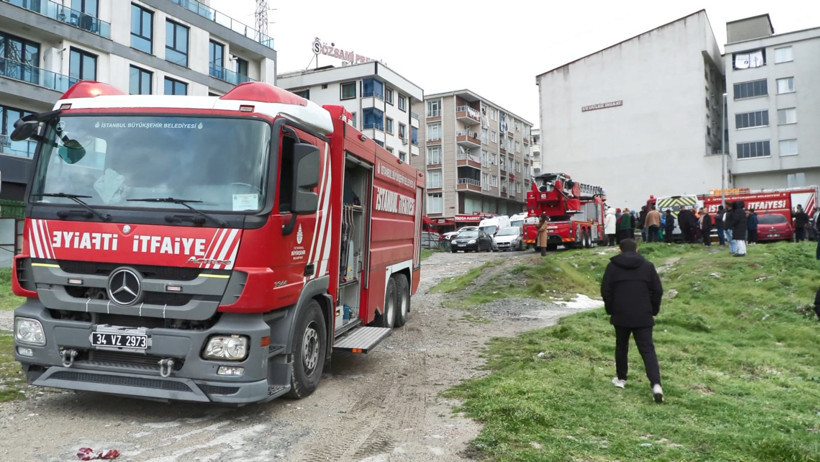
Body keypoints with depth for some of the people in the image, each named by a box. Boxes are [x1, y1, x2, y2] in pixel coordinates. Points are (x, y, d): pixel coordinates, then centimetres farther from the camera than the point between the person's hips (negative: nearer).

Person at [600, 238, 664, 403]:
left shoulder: (612, 266, -1)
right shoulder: (648, 265, 2)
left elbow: (605, 291, -1)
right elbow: (658, 290, 2)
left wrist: (610, 310, 12)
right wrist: (654, 310, 13)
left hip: (621, 315, 0)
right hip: (643, 317, 0)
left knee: (621, 346, 18)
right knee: (647, 350, 0)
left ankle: (621, 378, 27)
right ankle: (656, 384, -14)